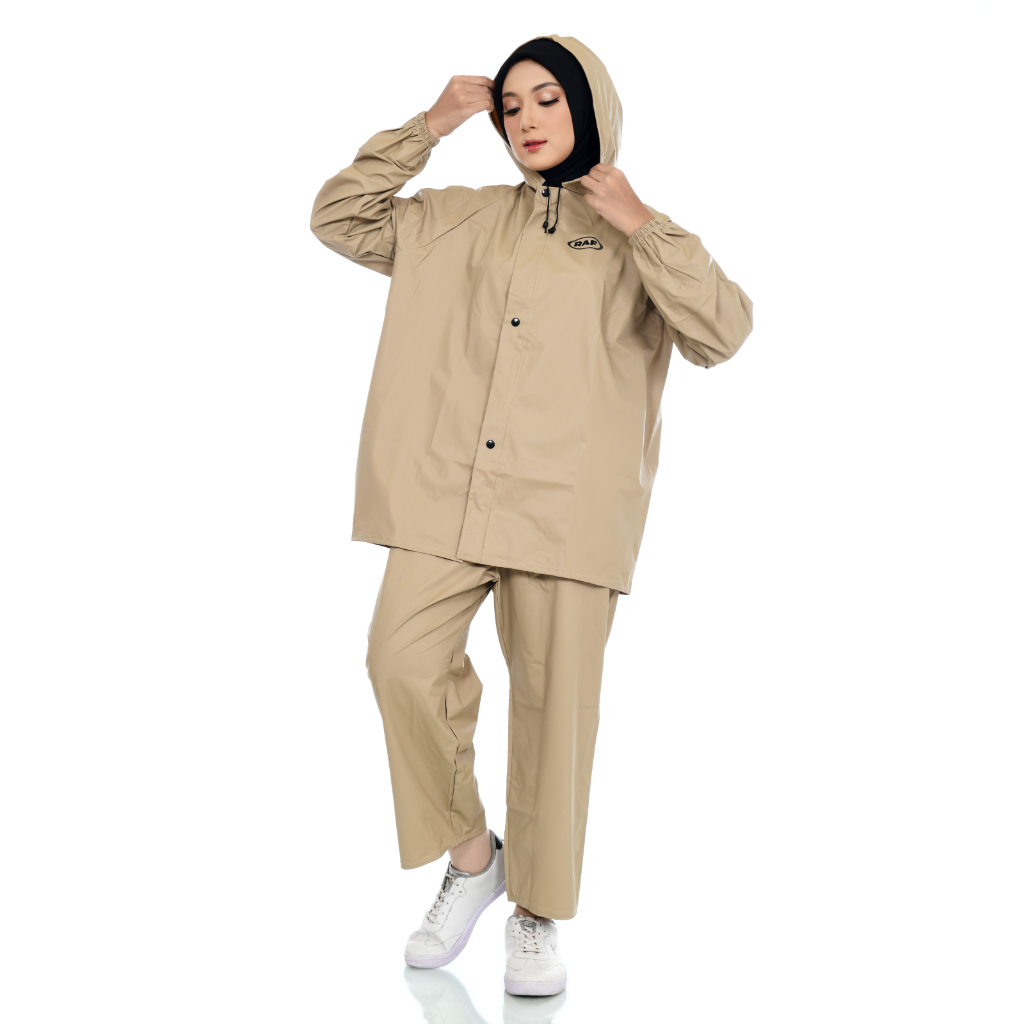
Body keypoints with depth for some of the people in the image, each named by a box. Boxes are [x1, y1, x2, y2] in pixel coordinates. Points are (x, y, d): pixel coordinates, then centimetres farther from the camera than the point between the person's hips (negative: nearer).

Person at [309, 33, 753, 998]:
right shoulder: (458, 220, 19)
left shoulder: (639, 241, 11)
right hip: (446, 489, 3)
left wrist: (638, 223, -6)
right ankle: (471, 855, 11)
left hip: (567, 502, -2)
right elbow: (337, 217, 19)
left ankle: (538, 913, 15)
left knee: (554, 701, -2)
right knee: (404, 661, -12)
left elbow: (724, 332, -3)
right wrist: (425, 130, 11)